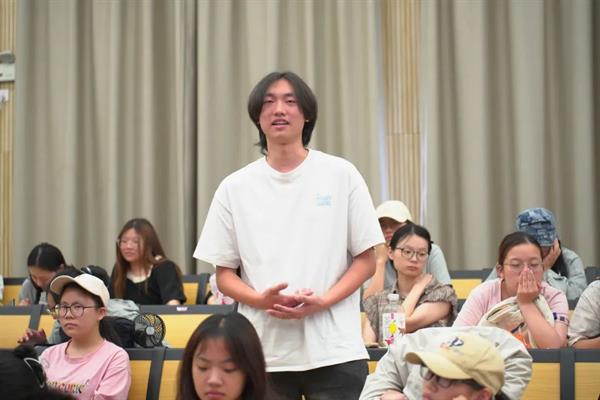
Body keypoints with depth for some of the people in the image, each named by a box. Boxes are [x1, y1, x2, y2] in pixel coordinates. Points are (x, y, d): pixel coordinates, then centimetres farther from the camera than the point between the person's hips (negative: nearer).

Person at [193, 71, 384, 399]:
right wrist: (261, 299, -11)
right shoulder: (235, 187, 7)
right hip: (263, 354, 1)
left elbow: (366, 260, 4)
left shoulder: (341, 175, 4)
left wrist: (322, 301, -11)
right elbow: (224, 274, 9)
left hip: (334, 351, -1)